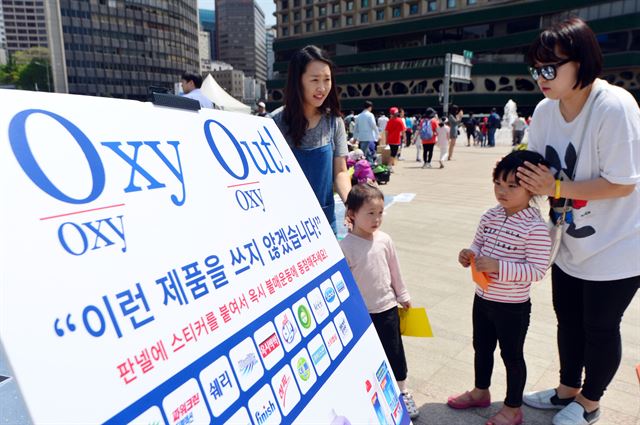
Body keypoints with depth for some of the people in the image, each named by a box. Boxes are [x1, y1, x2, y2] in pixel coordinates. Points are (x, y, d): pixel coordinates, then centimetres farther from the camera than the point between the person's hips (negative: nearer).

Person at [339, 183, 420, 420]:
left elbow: (394, 270, 6)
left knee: (394, 352, 13)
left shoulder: (384, 240, -6)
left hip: (387, 307, 3)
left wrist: (403, 296, 14)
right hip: (360, 311, -2)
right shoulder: (345, 246, -17)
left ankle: (402, 392, 32)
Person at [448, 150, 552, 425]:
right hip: (482, 298, 7)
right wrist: (469, 256, -10)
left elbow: (537, 270, -23)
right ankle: (481, 392, 47)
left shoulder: (535, 227, -21)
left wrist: (498, 266, -30)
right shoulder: (490, 216, -1)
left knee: (512, 355, 13)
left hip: (512, 306, -6)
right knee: (481, 347, 23)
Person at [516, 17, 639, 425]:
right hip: (570, 242, 6)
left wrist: (557, 188, -28)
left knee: (600, 327, 11)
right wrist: (523, 175, -13)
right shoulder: (545, 110, -6)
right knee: (568, 319, 20)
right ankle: (568, 389, 44)